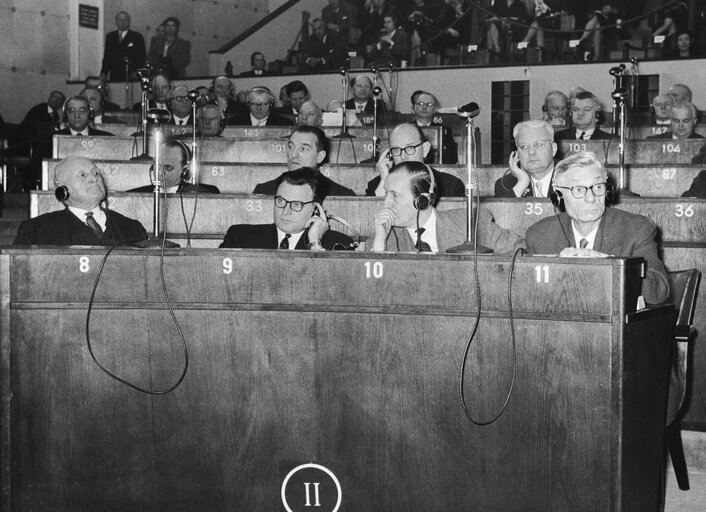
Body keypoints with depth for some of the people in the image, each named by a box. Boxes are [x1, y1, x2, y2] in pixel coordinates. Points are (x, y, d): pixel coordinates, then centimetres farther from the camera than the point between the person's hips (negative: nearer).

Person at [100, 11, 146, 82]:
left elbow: (141, 57, 0)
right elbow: (107, 56, 16)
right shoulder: (110, 36, 16)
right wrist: (103, 72, 2)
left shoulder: (137, 37, 4)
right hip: (114, 77, 3)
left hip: (130, 77, -3)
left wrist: (135, 72, -14)